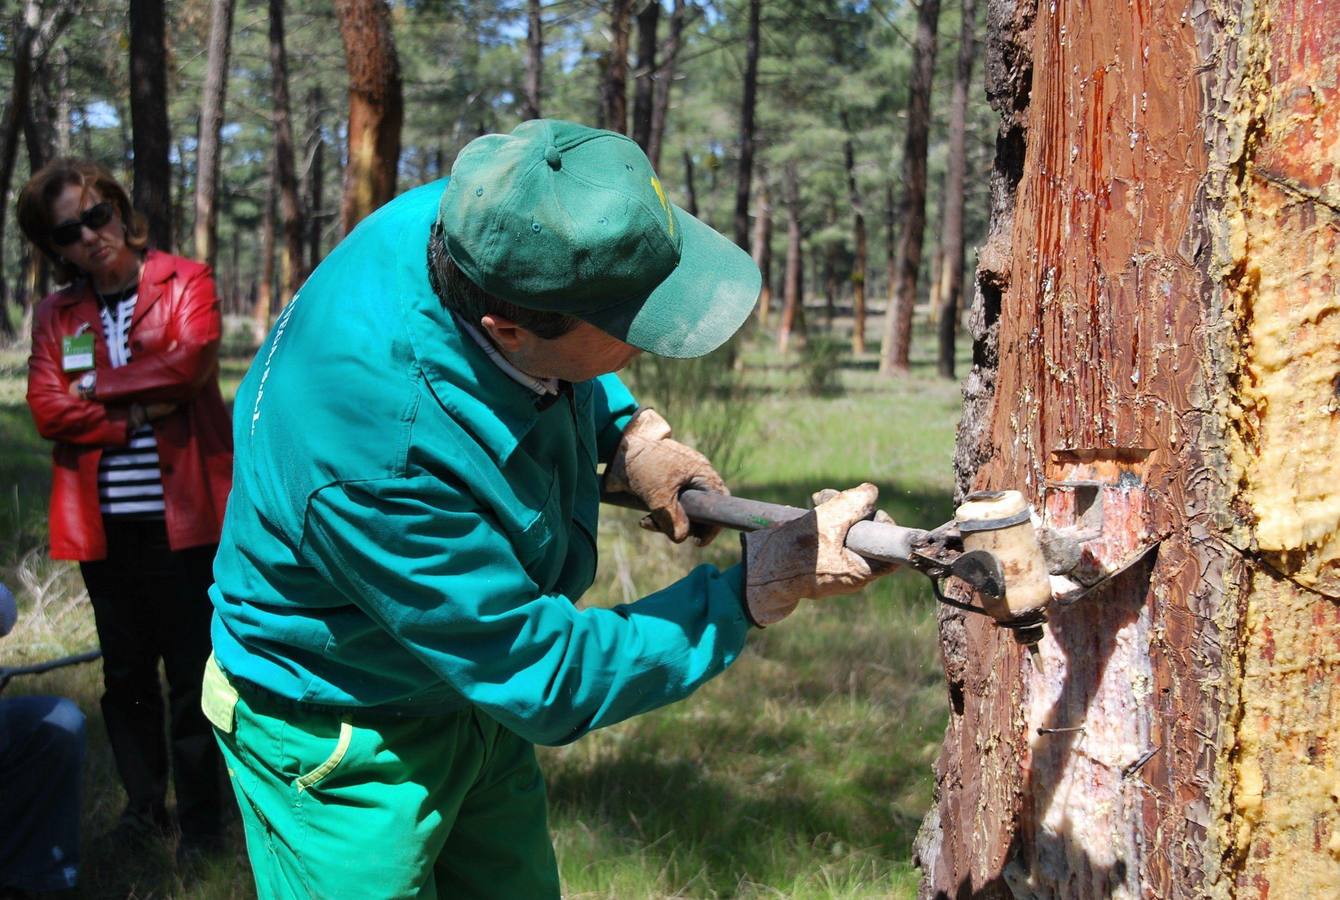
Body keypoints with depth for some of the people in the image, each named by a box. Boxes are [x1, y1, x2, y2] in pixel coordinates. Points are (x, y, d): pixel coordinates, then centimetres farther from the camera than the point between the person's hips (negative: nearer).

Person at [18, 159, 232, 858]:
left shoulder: (185, 282, 2)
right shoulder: (56, 314, 10)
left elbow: (192, 358, -16)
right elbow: (47, 409, -3)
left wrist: (100, 387, -7)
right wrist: (140, 412, -13)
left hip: (181, 514, -3)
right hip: (102, 524, 3)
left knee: (191, 675, 2)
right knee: (125, 675, 12)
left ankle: (199, 820, 14)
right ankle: (142, 804, 27)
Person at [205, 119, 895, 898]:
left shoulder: (478, 225, -20)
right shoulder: (380, 460, -41)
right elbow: (550, 684, -30)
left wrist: (628, 434, -8)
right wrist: (760, 588, -26)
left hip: (474, 685, 8)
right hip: (342, 738, -8)